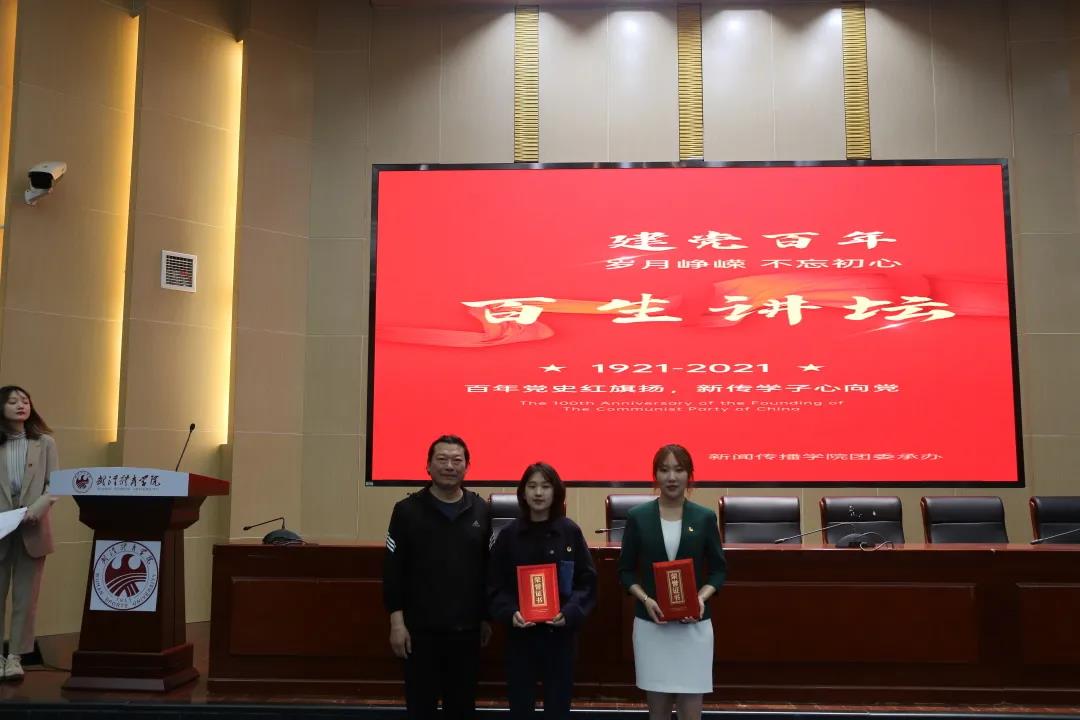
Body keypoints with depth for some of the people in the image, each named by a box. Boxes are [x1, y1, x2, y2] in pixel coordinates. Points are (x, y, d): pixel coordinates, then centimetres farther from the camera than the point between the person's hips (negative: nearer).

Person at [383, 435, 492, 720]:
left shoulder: (482, 511, 4)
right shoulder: (407, 510, -3)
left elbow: (490, 569, 7)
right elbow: (393, 571, -5)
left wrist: (487, 617, 7)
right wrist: (397, 621, -9)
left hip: (467, 629, 2)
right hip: (420, 629, -2)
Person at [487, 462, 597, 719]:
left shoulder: (571, 532, -2)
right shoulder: (509, 534, -1)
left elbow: (587, 581, -1)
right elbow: (495, 586, 0)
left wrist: (570, 612, -16)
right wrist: (509, 613, -17)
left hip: (560, 633, 0)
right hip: (519, 633, 0)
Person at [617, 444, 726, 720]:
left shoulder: (705, 517, 0)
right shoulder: (638, 517, -1)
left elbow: (719, 569, 6)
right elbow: (626, 570, 4)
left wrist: (702, 597, -13)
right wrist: (645, 599, -13)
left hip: (694, 625, 0)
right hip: (650, 624, 0)